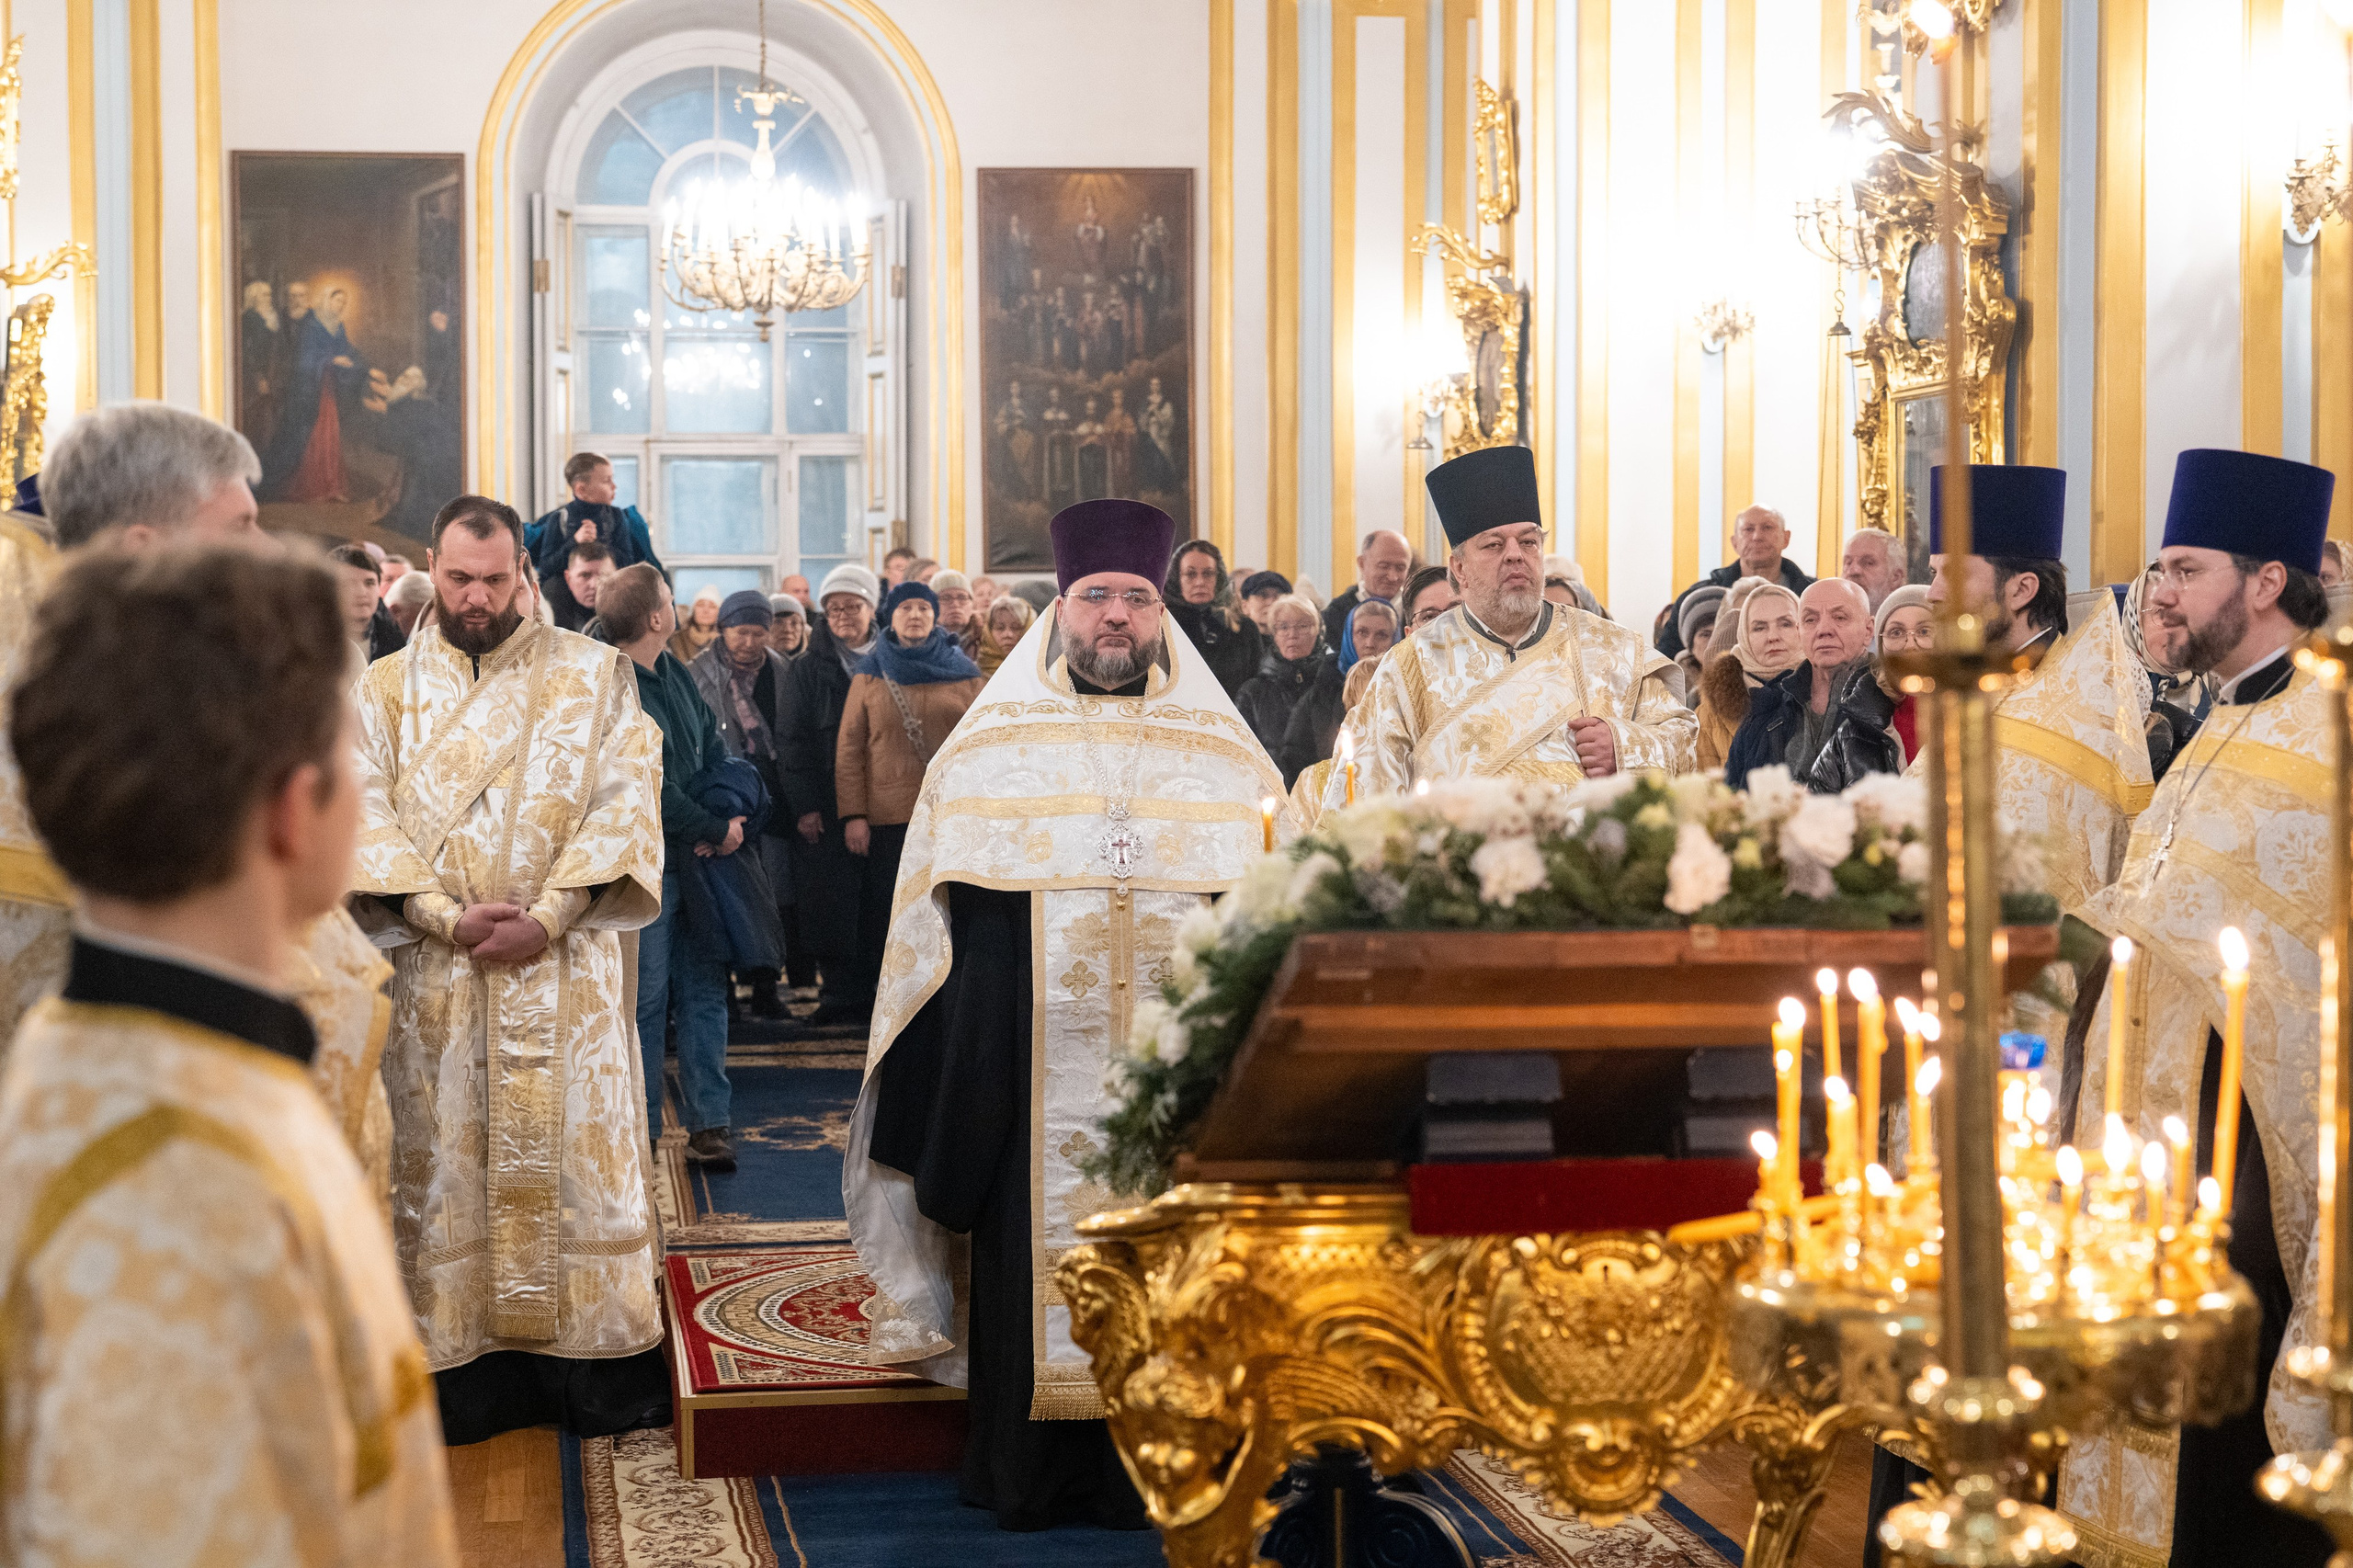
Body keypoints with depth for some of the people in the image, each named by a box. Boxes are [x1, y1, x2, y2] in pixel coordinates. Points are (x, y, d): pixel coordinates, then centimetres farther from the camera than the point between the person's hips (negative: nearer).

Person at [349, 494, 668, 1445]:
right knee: (445, 1161, 2)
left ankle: (595, 1365, 8)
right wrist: (444, 915, -15)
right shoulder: (385, 688, 9)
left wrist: (551, 913, -15)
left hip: (566, 969, -1)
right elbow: (365, 815, 0)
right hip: (434, 974, 1)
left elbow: (628, 797, -3)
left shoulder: (594, 675, 6)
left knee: (577, 1153, 1)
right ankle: (462, 1360, 9)